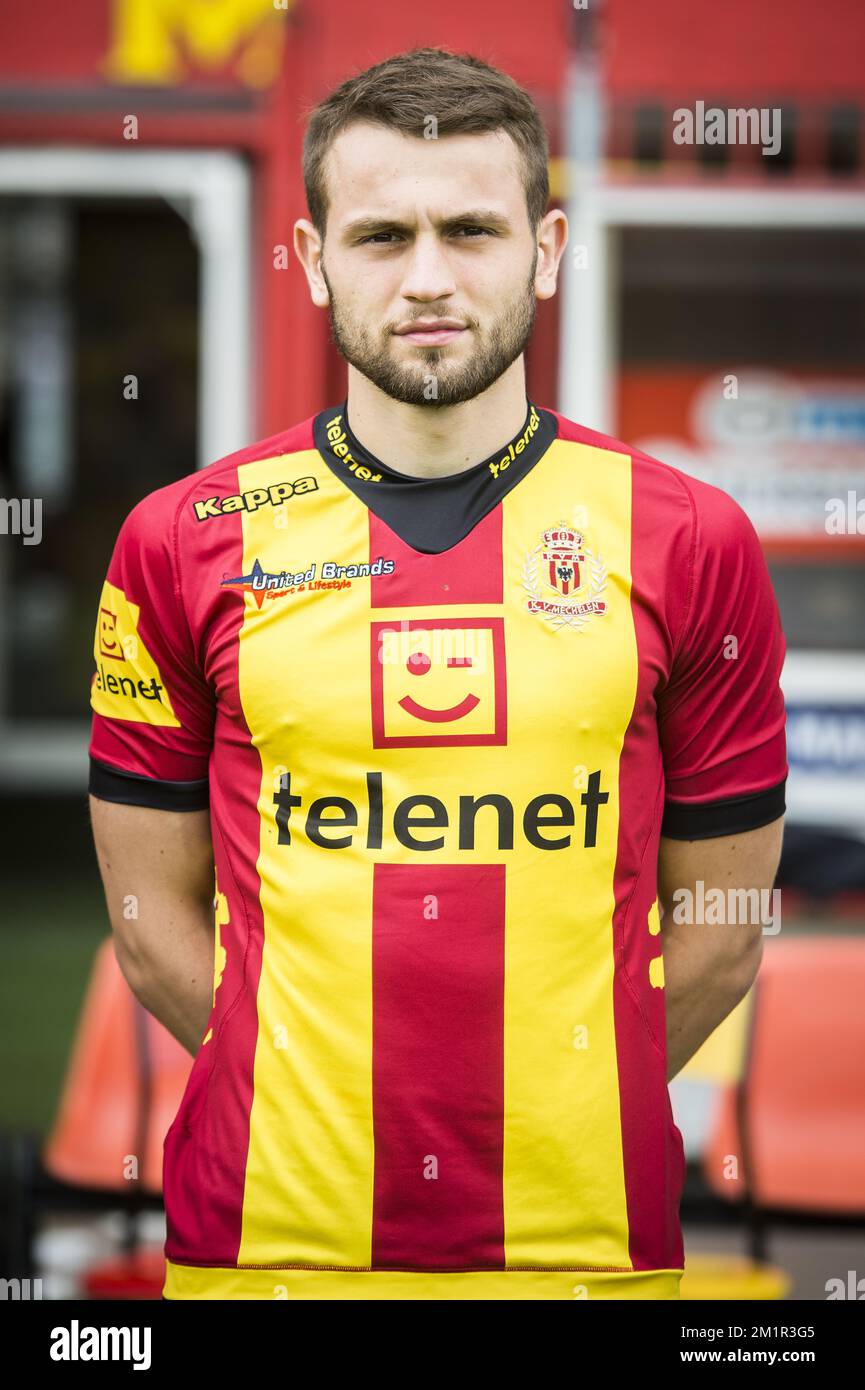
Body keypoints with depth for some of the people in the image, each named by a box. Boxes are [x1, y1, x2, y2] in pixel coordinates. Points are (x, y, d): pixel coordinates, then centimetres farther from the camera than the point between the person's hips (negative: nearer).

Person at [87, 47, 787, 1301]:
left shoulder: (690, 543, 1)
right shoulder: (185, 542, 1)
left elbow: (717, 939, 5)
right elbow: (157, 923, 5)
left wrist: (564, 1111, 1)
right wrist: (317, 1105, 0)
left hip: (589, 1243, 0)